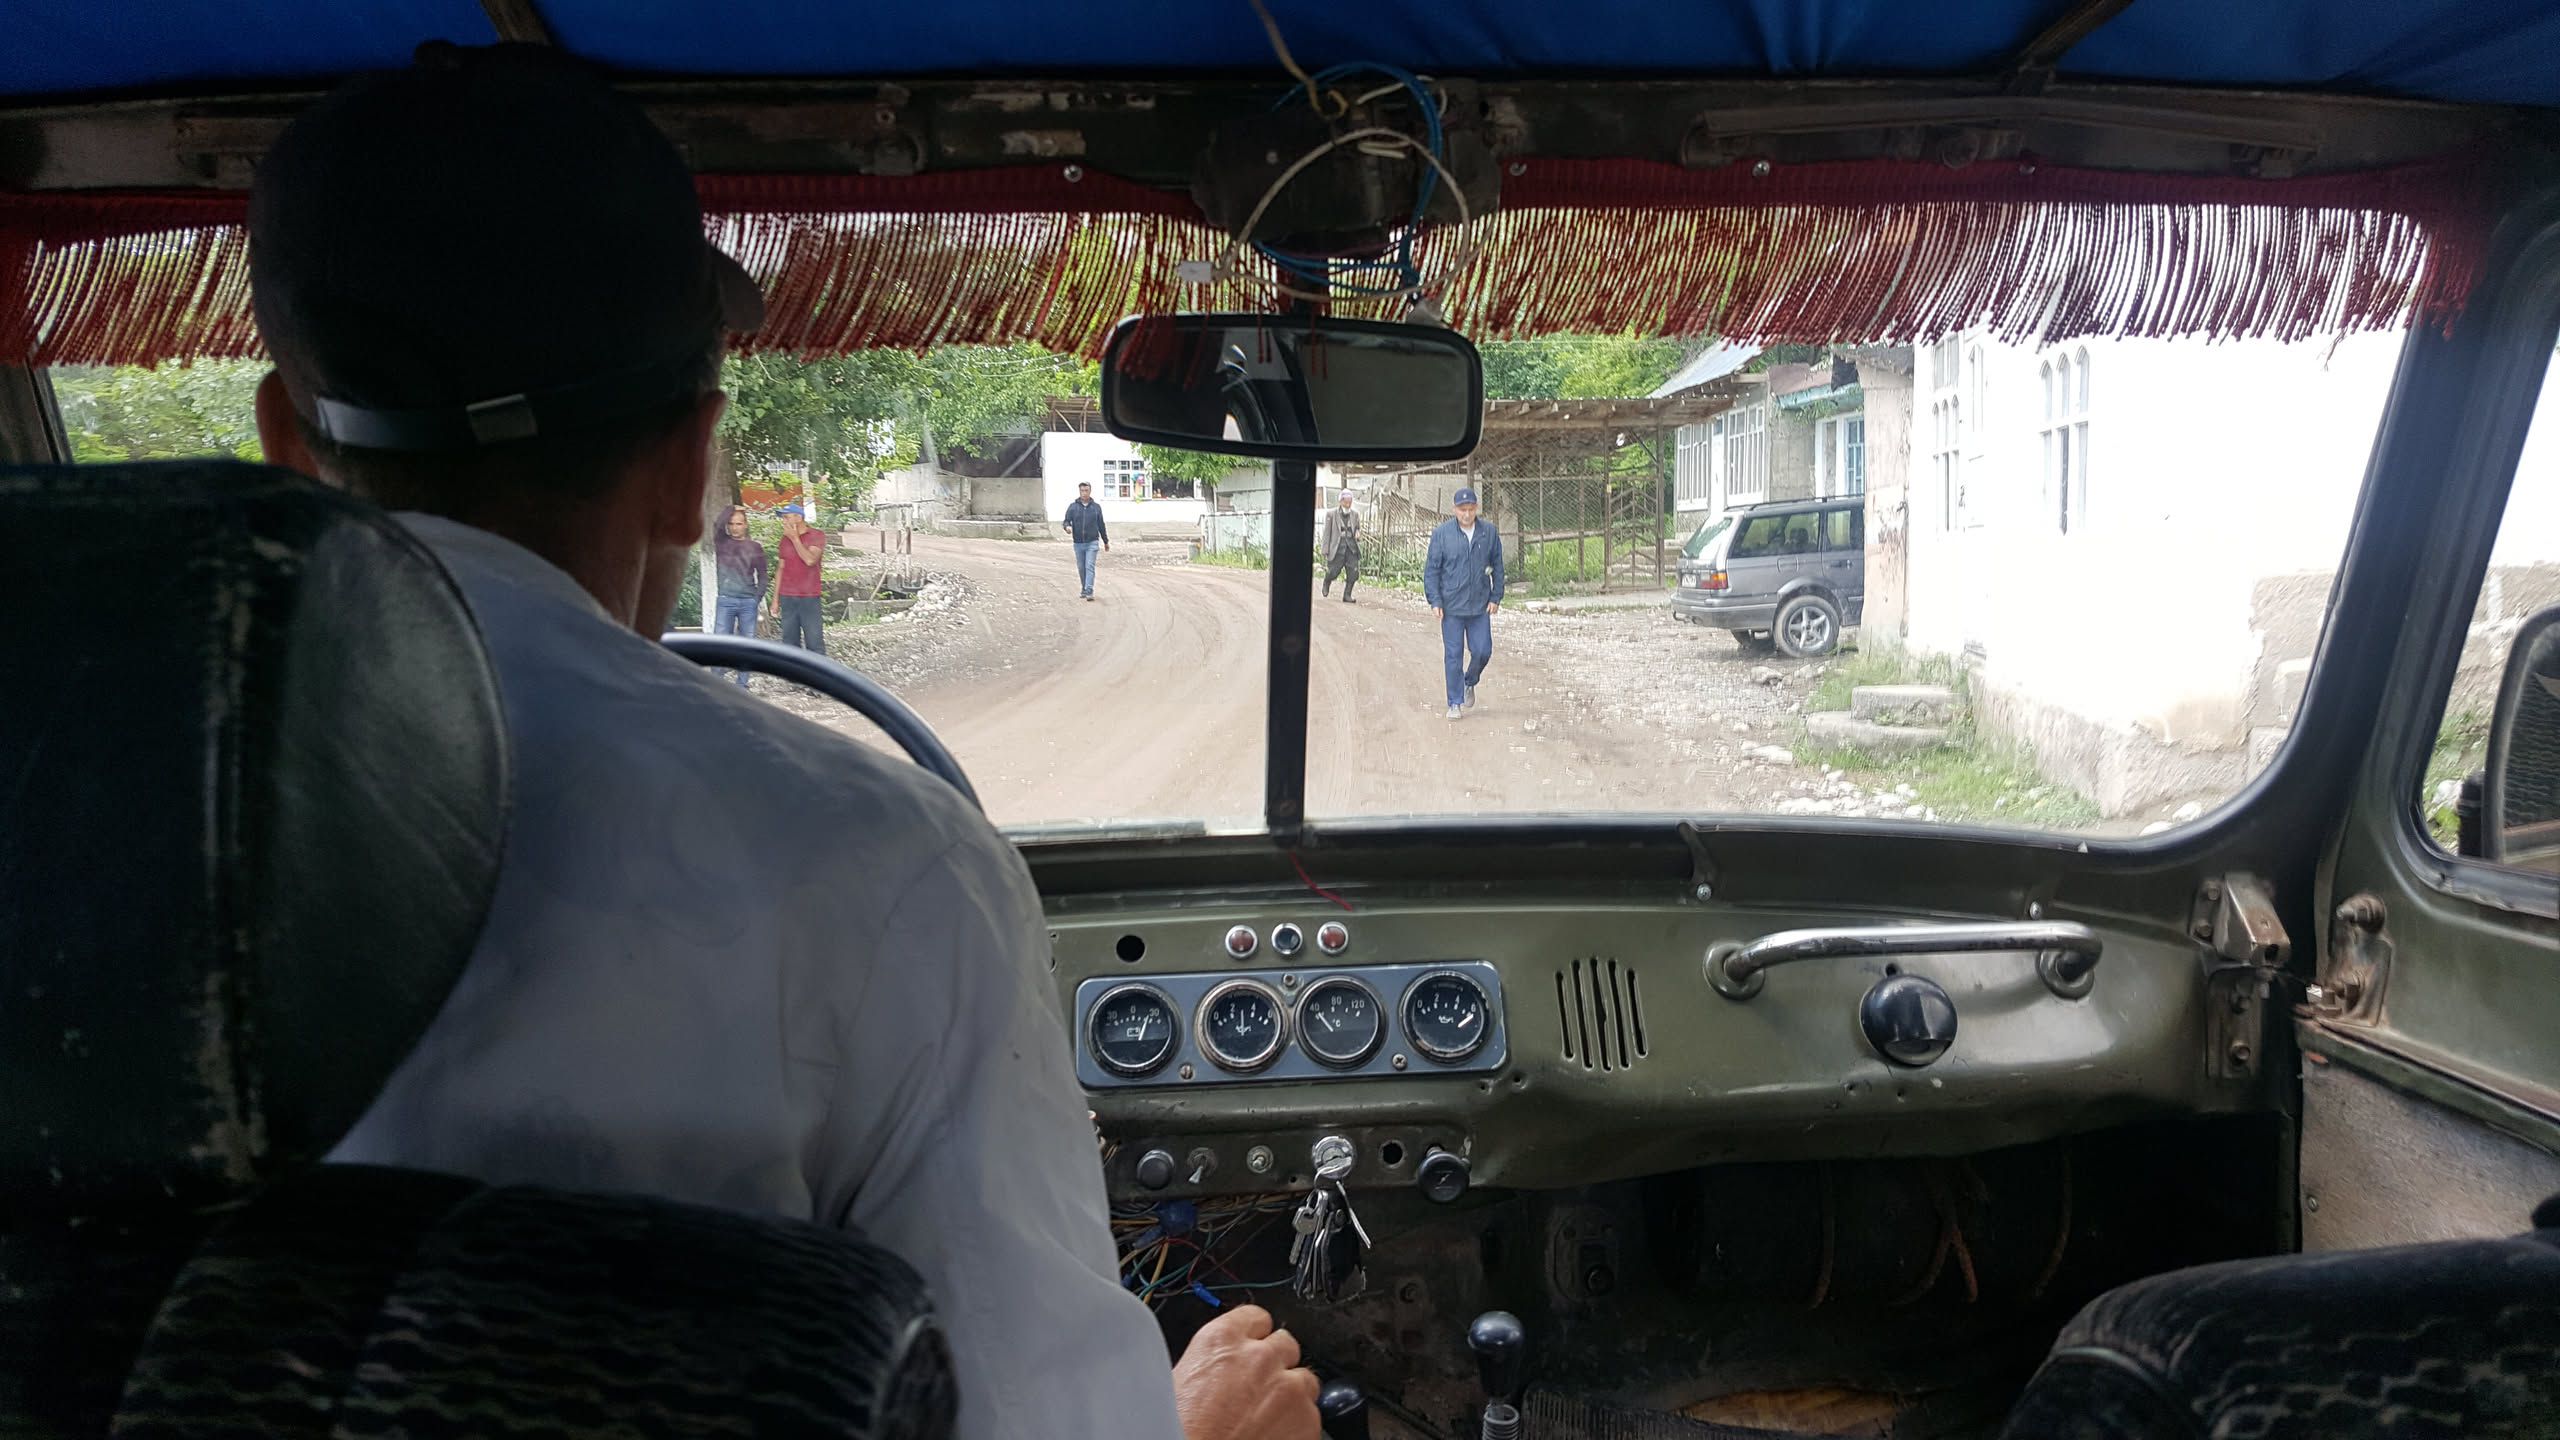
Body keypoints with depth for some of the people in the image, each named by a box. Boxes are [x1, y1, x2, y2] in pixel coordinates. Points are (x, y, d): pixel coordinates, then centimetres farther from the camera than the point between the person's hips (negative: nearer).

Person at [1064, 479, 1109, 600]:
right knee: (1081, 568, 10)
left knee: (1090, 566, -13)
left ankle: (1089, 591, -19)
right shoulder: (1073, 506, 3)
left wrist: (1106, 541, 18)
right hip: (1078, 543, 2)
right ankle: (1084, 589, 25)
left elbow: (1101, 525, 12)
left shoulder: (1096, 507, 5)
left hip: (1092, 542, -2)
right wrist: (1067, 527, -24)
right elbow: (1067, 521, 1)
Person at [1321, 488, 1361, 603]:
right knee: (1333, 572, -1)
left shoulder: (1355, 514, 10)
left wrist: (1358, 534, -1)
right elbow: (1327, 533, 1)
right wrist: (1325, 551, -4)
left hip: (1351, 547, 3)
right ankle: (1326, 583, 33)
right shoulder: (1331, 514, 0)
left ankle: (1347, 595, 2)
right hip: (1337, 548, -3)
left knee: (1353, 572, -9)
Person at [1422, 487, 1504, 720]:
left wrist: (1495, 597, 3)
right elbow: (1431, 569, -1)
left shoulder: (1489, 533, 2)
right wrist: (1434, 601, -7)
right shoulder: (1441, 533, -4)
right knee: (1453, 655, 1)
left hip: (1480, 605, 2)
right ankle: (1455, 703, 11)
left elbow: (1497, 567, 9)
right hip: (1451, 606, -2)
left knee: (1482, 651, 2)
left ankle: (1469, 683, 32)